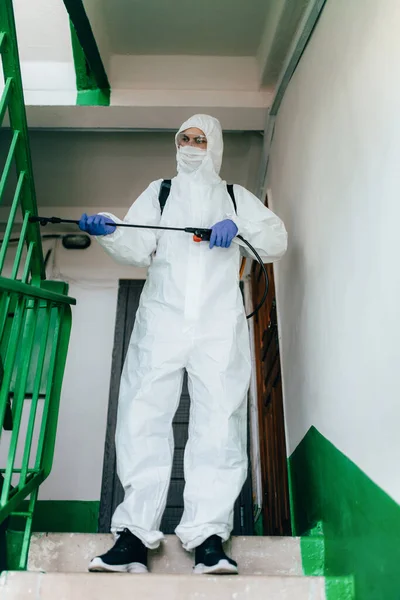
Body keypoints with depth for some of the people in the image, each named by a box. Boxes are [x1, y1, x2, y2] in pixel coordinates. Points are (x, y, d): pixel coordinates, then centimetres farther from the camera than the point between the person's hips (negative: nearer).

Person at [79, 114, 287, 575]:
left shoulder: (236, 197, 24)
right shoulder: (158, 192, 25)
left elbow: (276, 242, 12)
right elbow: (138, 249, 10)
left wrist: (239, 225, -6)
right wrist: (109, 232, -10)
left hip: (220, 323, 0)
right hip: (162, 317, 1)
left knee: (220, 422, -9)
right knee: (143, 416, -9)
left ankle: (208, 536, -4)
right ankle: (135, 535, -4)